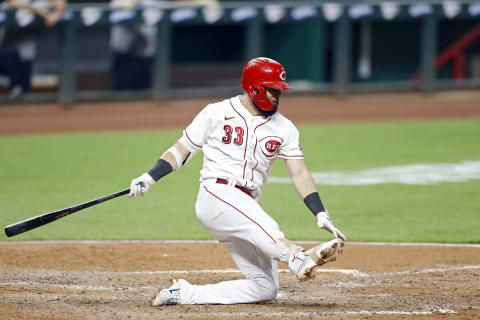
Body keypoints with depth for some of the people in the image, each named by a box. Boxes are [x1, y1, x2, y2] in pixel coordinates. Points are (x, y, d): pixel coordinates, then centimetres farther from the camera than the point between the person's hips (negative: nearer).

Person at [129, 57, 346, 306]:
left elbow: (299, 174, 6)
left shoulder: (283, 128, 12)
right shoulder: (217, 114, 4)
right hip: (215, 195, -6)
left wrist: (321, 214, -8)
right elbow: (182, 149, 7)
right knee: (264, 227, -37)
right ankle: (299, 259, -66)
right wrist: (149, 178, -7)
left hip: (246, 207, 6)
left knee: (266, 288, -3)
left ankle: (184, 294, 3)